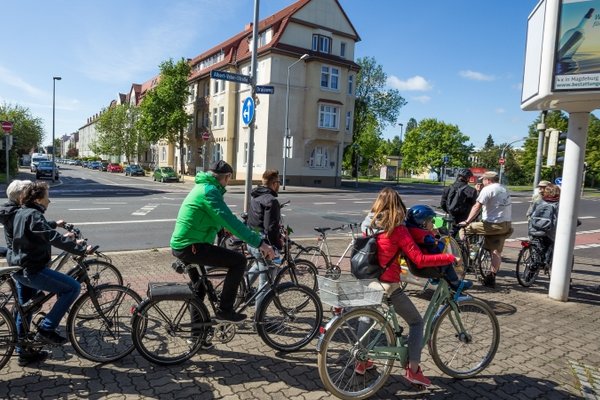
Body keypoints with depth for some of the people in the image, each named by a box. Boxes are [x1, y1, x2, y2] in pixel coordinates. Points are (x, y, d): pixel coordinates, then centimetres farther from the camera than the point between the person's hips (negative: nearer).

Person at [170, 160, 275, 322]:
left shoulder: (202, 187, 16)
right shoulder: (210, 190, -16)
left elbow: (222, 218, 29)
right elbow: (229, 220, -27)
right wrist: (259, 243, -28)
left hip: (180, 245, 11)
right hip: (191, 247, -11)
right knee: (239, 260, -11)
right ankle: (224, 310, -3)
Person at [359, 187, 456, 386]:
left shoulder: (370, 224, 3)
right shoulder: (398, 230, -14)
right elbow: (420, 260, -19)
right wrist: (450, 258, -11)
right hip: (389, 286, -6)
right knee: (416, 322, 15)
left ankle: (361, 361, 36)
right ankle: (413, 370, 15)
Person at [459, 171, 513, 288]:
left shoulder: (487, 189, -9)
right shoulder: (504, 190, 20)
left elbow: (477, 206, -19)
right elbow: (508, 207, 23)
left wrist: (467, 222, -22)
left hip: (492, 224, -9)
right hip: (506, 225, 9)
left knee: (466, 229, 1)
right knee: (496, 251, 10)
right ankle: (491, 278, 12)